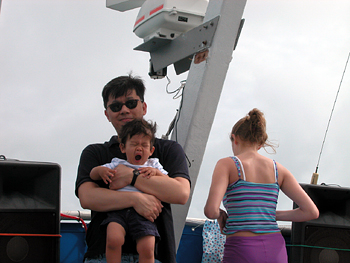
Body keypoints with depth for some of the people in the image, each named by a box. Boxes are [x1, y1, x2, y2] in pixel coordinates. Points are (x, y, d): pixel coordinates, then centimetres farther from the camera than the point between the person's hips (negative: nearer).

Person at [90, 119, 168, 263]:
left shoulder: (153, 165, 23)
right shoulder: (117, 164, 22)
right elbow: (92, 174, 21)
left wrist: (156, 172, -3)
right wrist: (101, 170, -2)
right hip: (118, 210, 0)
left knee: (147, 249, -19)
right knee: (113, 240, -28)